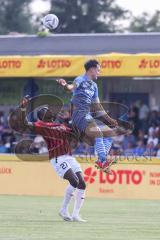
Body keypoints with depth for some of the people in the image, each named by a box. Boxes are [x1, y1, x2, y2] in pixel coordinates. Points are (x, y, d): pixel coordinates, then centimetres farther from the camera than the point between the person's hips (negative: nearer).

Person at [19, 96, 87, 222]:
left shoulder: (61, 126, 23)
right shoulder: (41, 125, 1)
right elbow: (26, 124, -13)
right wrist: (23, 109, -27)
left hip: (70, 157, 7)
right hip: (57, 159, -7)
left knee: (82, 184, -1)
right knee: (74, 181, -22)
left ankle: (76, 214, 5)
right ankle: (64, 210, -6)